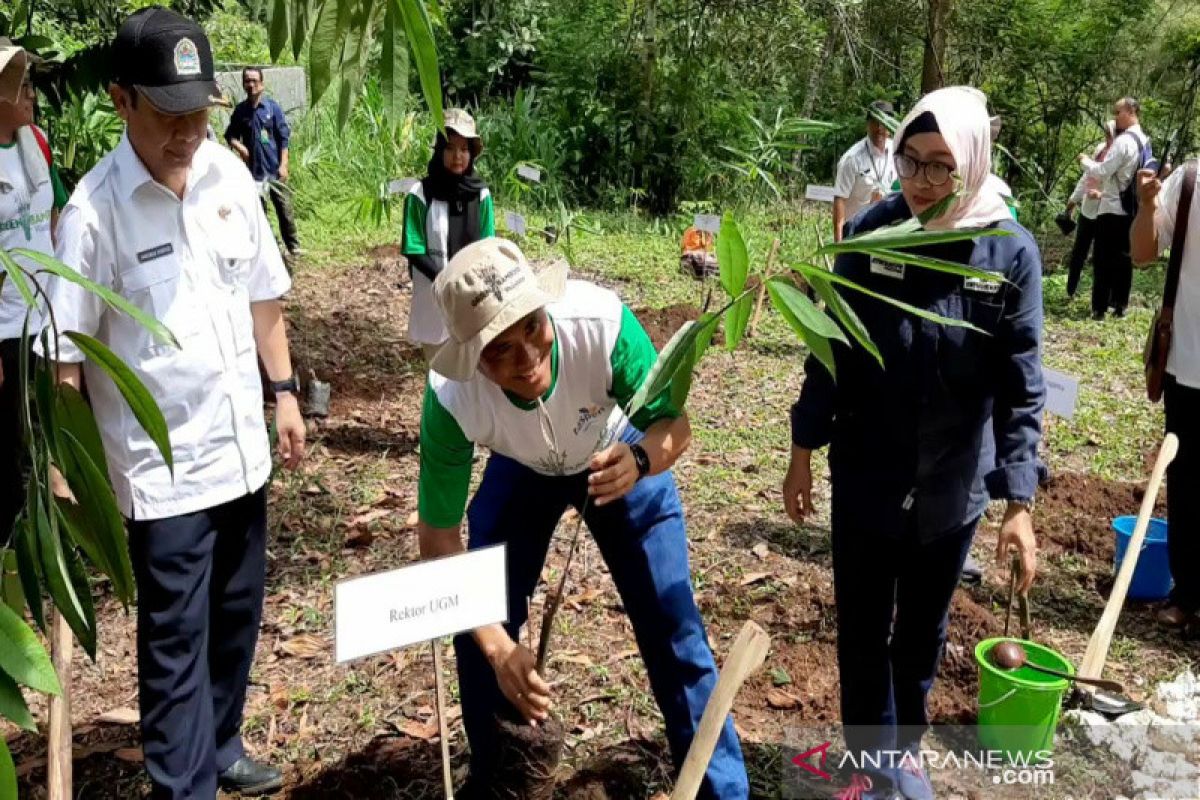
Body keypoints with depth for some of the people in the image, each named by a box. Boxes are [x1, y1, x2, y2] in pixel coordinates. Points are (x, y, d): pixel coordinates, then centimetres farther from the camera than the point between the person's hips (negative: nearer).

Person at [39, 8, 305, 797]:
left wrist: (284, 391, 9)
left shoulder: (230, 174, 1)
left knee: (238, 613, 19)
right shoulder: (95, 208, -15)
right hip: (162, 464, -6)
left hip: (240, 445, 6)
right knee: (175, 636, 4)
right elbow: (64, 350, -14)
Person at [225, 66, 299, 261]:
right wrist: (238, 146, -9)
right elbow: (230, 135, 13)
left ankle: (294, 247, 12)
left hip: (275, 169, -3)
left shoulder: (273, 108, -4)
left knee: (284, 208, 0)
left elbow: (284, 138, -4)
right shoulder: (240, 110, 4)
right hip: (254, 170, 3)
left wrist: (284, 165, -10)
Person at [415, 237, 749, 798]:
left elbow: (675, 423, -27)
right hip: (521, 471, 1)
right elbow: (437, 538, -26)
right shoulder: (451, 396, -36)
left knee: (674, 631, -4)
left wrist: (639, 459, -50)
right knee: (479, 630, -1)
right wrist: (495, 643, -34)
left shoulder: (601, 321, -41)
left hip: (619, 456, -1)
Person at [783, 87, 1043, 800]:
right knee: (863, 629, 11)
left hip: (953, 485, 0)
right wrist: (803, 453, 1)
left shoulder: (1010, 250, -11)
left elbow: (1022, 386, -9)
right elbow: (831, 349, -2)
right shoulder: (870, 233, -10)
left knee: (924, 630, 18)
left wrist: (1020, 502, -13)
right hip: (865, 477, 0)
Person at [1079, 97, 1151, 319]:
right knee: (1123, 257, 11)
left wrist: (1085, 160, -2)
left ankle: (1099, 308, -4)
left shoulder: (1124, 141, -17)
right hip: (1130, 208, 9)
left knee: (1104, 259, -5)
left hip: (1113, 209, -9)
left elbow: (1102, 171, -19)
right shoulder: (1144, 141, 13)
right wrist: (1103, 192, 23)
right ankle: (1119, 305, 14)